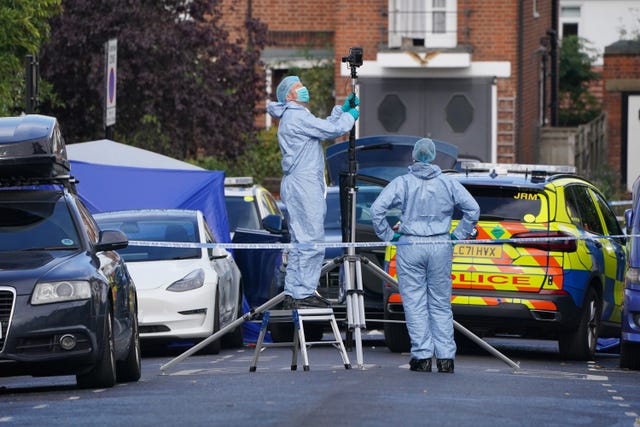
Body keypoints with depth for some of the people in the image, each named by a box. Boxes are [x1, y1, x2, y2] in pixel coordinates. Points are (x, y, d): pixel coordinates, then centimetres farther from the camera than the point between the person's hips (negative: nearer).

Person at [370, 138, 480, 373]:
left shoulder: (402, 183, -2)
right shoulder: (448, 183, 4)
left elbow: (377, 208, -10)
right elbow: (472, 208, 1)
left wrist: (388, 235, 0)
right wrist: (458, 235, 8)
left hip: (410, 247, -2)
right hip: (440, 247, 2)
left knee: (415, 303, 3)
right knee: (441, 303, 9)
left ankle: (422, 356, -1)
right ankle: (445, 357, 6)